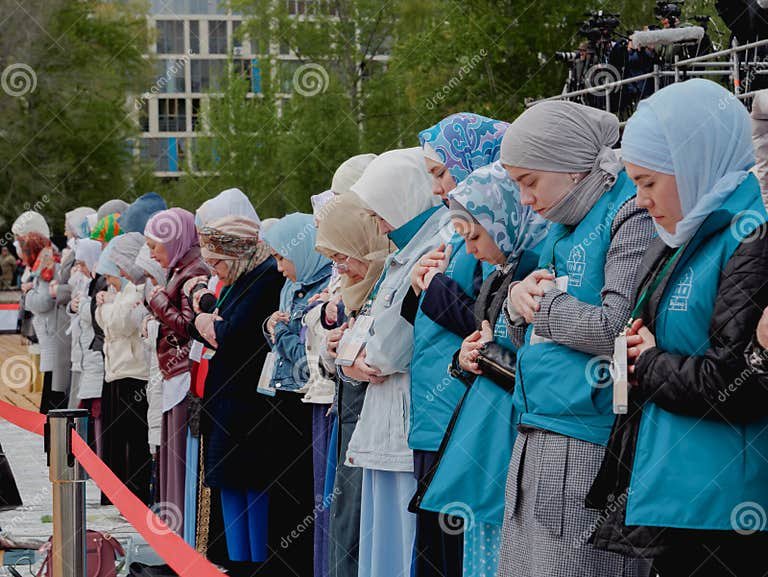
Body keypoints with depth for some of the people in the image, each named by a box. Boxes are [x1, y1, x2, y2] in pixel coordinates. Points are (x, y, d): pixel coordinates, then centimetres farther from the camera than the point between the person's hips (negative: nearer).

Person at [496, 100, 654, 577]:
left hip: (590, 445, -9)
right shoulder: (565, 225, 19)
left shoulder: (632, 216, -9)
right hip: (537, 442, 9)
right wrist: (519, 301, 4)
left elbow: (616, 328, -20)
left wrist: (543, 303, -5)